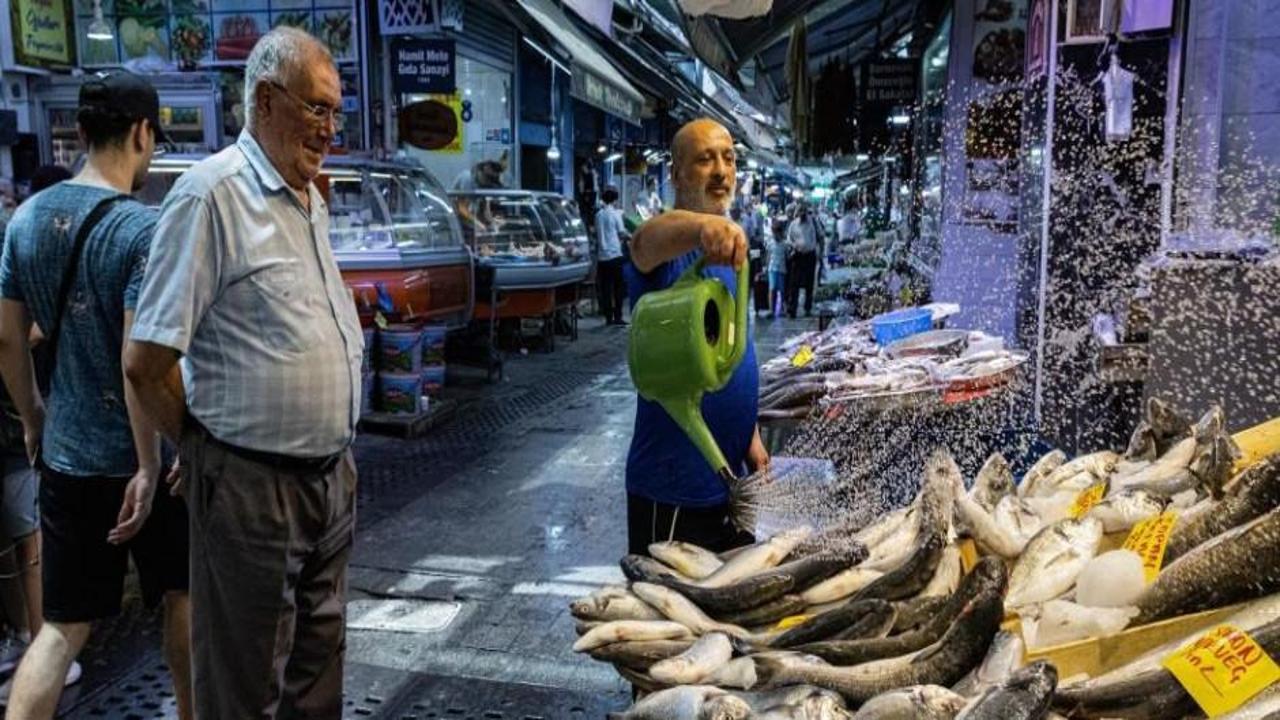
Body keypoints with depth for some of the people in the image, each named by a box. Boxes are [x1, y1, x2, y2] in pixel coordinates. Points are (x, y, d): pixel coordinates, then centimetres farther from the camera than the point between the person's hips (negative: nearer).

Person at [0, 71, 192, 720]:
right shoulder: (143, 229, -17)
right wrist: (150, 466, -19)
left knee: (63, 626, 11)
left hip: (65, 454, 5)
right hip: (138, 456, -5)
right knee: (181, 596, 18)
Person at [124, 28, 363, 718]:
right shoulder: (213, 192, -15)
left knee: (318, 664, 21)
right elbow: (145, 362, -17)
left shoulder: (311, 200, 11)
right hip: (253, 484, -8)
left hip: (331, 475, 8)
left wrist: (336, 455, 16)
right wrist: (206, 447, -3)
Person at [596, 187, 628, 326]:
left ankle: (608, 317, 5)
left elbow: (596, 235, 12)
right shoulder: (616, 213, -6)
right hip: (615, 254, -4)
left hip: (603, 256, 4)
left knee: (605, 288, 5)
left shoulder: (598, 215, 8)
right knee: (619, 287, 2)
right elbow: (622, 233, -4)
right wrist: (630, 236, 14)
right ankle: (617, 316, 0)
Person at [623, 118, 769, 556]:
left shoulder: (729, 247, 10)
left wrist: (751, 437, 15)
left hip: (731, 472, 8)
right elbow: (645, 241, -42)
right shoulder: (670, 249, -15)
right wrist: (701, 226, -63)